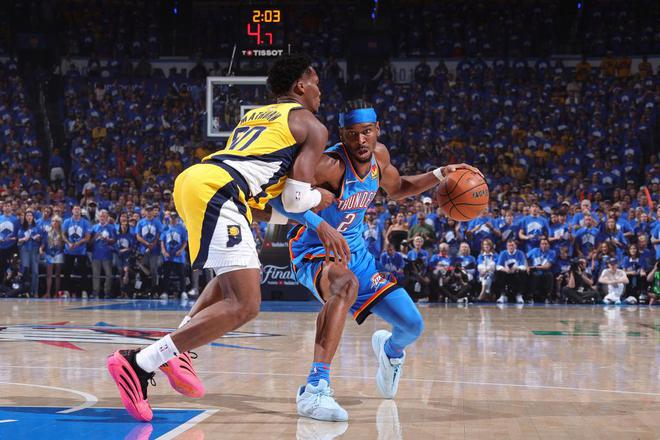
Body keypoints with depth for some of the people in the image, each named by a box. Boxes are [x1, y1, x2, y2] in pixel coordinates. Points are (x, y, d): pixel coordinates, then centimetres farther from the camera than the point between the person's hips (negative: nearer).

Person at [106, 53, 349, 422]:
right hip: (216, 191, -9)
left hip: (190, 181, 9)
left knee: (237, 276, 30)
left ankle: (177, 349, 13)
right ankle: (139, 363, -20)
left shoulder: (254, 116, 35)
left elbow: (276, 195, 36)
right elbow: (296, 198, 3)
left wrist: (320, 225, 37)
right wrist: (321, 198, 25)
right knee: (245, 306, -12)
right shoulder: (313, 127, 12)